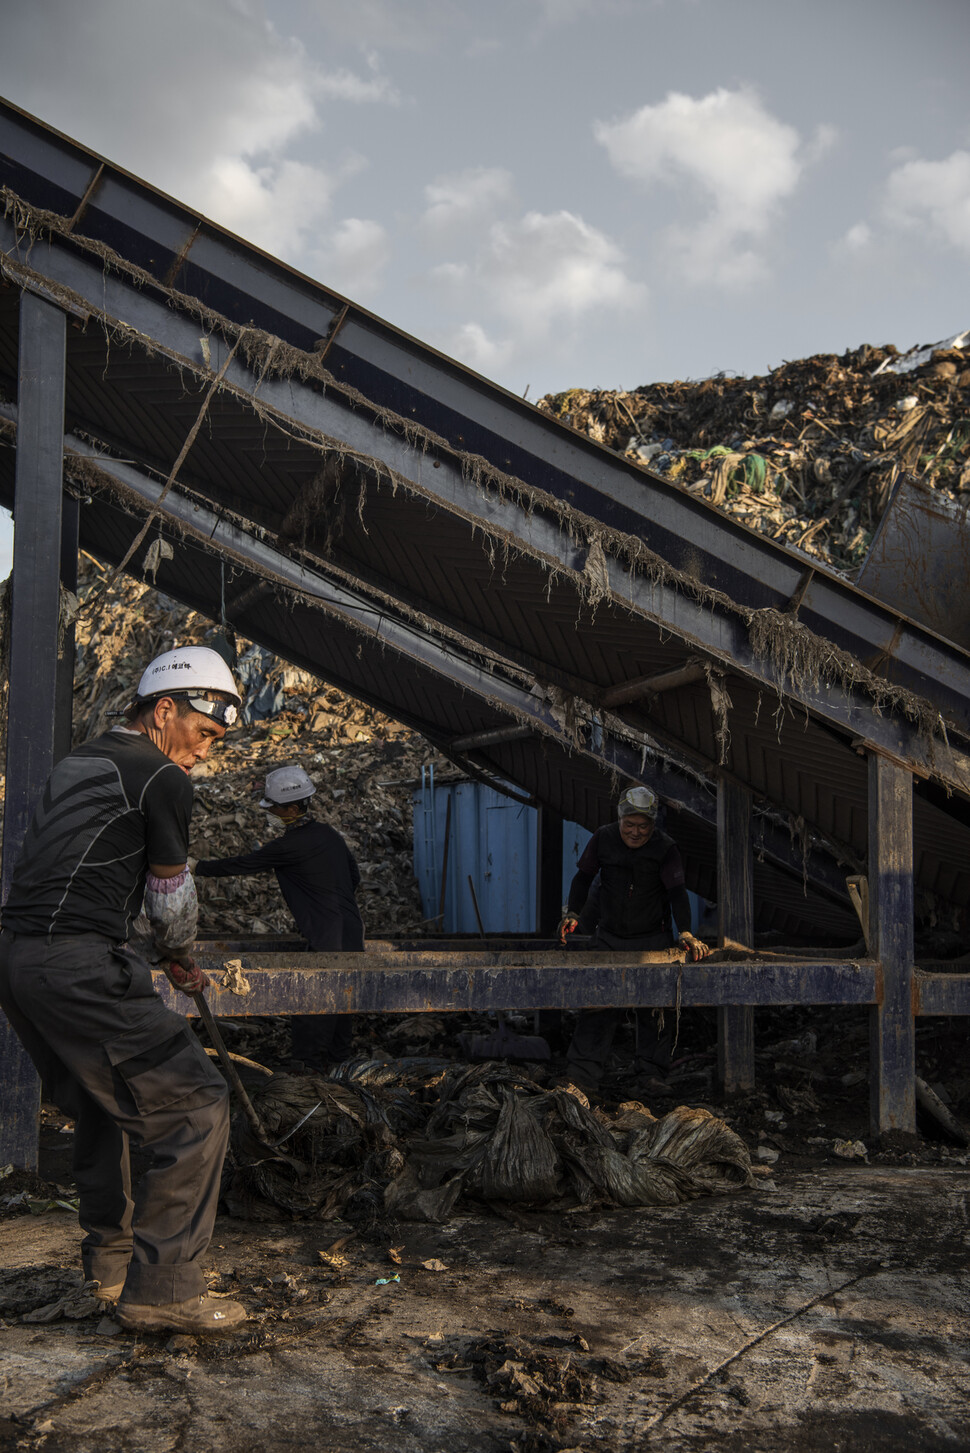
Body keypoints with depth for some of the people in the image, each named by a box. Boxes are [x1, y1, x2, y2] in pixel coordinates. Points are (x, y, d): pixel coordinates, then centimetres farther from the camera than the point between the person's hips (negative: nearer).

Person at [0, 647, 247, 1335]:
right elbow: (172, 899, 5)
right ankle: (162, 1287, -3)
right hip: (80, 966, -10)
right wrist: (181, 961, 26)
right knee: (195, 1105, -4)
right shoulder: (161, 779, -5)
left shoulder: (76, 763, 21)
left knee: (99, 1103, 27)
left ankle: (110, 1259, 37)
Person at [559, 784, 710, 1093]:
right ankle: (582, 1074, -3)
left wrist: (686, 933, -34)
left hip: (652, 939, -1)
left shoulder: (664, 848, -13)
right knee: (600, 1001, -5)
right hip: (610, 937, 1)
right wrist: (573, 914, -10)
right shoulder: (603, 839, -7)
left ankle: (652, 1070, 14)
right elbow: (583, 877, 4)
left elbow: (677, 892, -20)